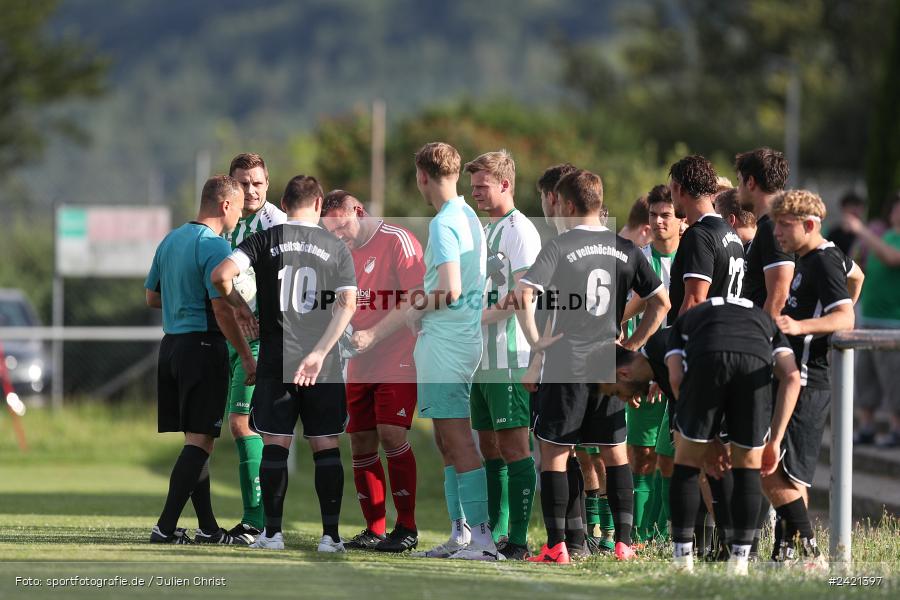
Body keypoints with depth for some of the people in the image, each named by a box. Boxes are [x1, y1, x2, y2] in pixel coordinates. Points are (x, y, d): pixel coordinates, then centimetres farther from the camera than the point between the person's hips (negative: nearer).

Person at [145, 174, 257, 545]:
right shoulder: (213, 246, -13)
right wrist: (247, 358, -12)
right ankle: (166, 527, -11)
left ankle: (208, 528, 15)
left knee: (196, 439, 12)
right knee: (200, 440, -6)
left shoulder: (171, 240, 13)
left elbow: (152, 298, 20)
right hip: (203, 345, -9)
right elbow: (221, 310, -18)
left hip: (171, 344, 9)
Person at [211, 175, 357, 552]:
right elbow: (347, 304, -7)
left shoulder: (266, 240, 2)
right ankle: (331, 534, 2)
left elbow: (222, 274, -12)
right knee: (325, 447, 5)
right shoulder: (336, 248, 5)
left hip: (276, 358, -1)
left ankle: (272, 532, 4)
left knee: (275, 444, 5)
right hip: (324, 365, 1)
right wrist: (319, 354, -13)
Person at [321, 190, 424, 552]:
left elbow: (416, 300, -15)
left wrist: (372, 335, -19)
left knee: (391, 434, -15)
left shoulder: (398, 241, -9)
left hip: (398, 357, -7)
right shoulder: (345, 253, 14)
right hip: (360, 364, 7)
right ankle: (374, 529, 10)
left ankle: (407, 528, -6)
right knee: (361, 442, 2)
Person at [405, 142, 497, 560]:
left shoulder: (444, 224, -16)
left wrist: (418, 311, -7)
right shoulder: (469, 217, 15)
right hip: (465, 337, 10)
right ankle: (460, 534, 16)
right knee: (446, 441, 14)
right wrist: (423, 297, 20)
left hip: (445, 342, -10)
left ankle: (481, 537, -14)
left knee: (458, 440, -11)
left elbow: (450, 291, -23)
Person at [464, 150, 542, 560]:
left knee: (513, 445, -9)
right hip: (482, 354, 9)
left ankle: (518, 539, -10)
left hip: (509, 354, -9)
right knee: (489, 445, 10)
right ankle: (495, 532, 15)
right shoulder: (485, 231, 20)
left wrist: (478, 316, -17)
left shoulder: (520, 230, -8)